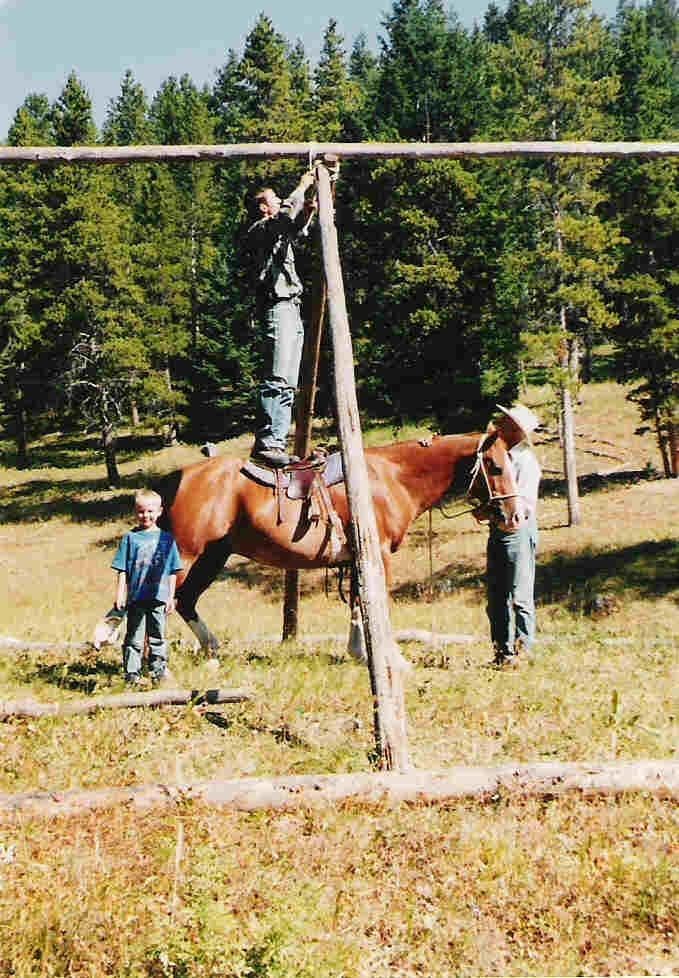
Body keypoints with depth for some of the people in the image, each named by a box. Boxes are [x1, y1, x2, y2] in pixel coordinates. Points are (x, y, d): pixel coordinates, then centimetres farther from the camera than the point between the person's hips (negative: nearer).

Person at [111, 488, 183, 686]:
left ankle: (158, 670, 19)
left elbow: (172, 572, 9)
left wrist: (171, 597, 6)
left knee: (158, 638, 10)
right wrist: (120, 594, -4)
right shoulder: (130, 538, 1)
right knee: (134, 638, 3)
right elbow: (122, 570, 2)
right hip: (136, 597, -1)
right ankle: (132, 673, 7)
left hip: (159, 598, 2)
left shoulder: (166, 538, 6)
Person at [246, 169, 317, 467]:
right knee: (277, 380, -20)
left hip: (291, 311, 10)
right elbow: (286, 216, -21)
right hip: (277, 308, -10)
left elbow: (295, 227, 44)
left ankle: (277, 443, 4)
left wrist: (307, 211, 23)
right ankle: (266, 443, -26)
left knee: (287, 385, 6)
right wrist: (302, 188, -8)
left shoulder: (279, 234, 25)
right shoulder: (260, 229, -3)